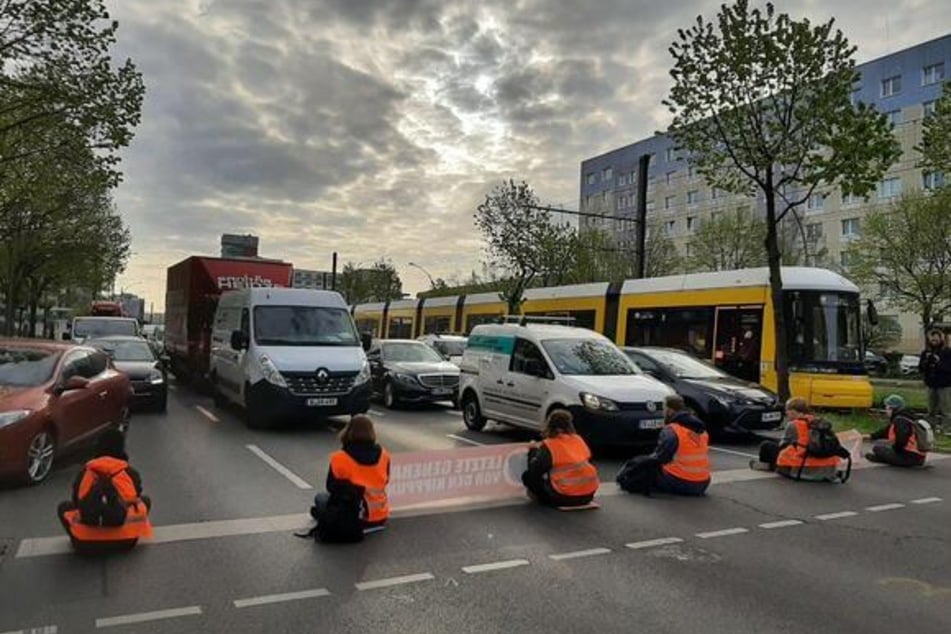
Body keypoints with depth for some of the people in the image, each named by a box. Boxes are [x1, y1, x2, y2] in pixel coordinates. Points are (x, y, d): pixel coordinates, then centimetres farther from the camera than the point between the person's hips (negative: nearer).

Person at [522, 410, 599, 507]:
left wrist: (533, 451, 11)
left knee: (527, 476, 7)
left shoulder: (548, 445, -9)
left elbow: (534, 471, -7)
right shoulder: (578, 439, 6)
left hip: (564, 497, -6)